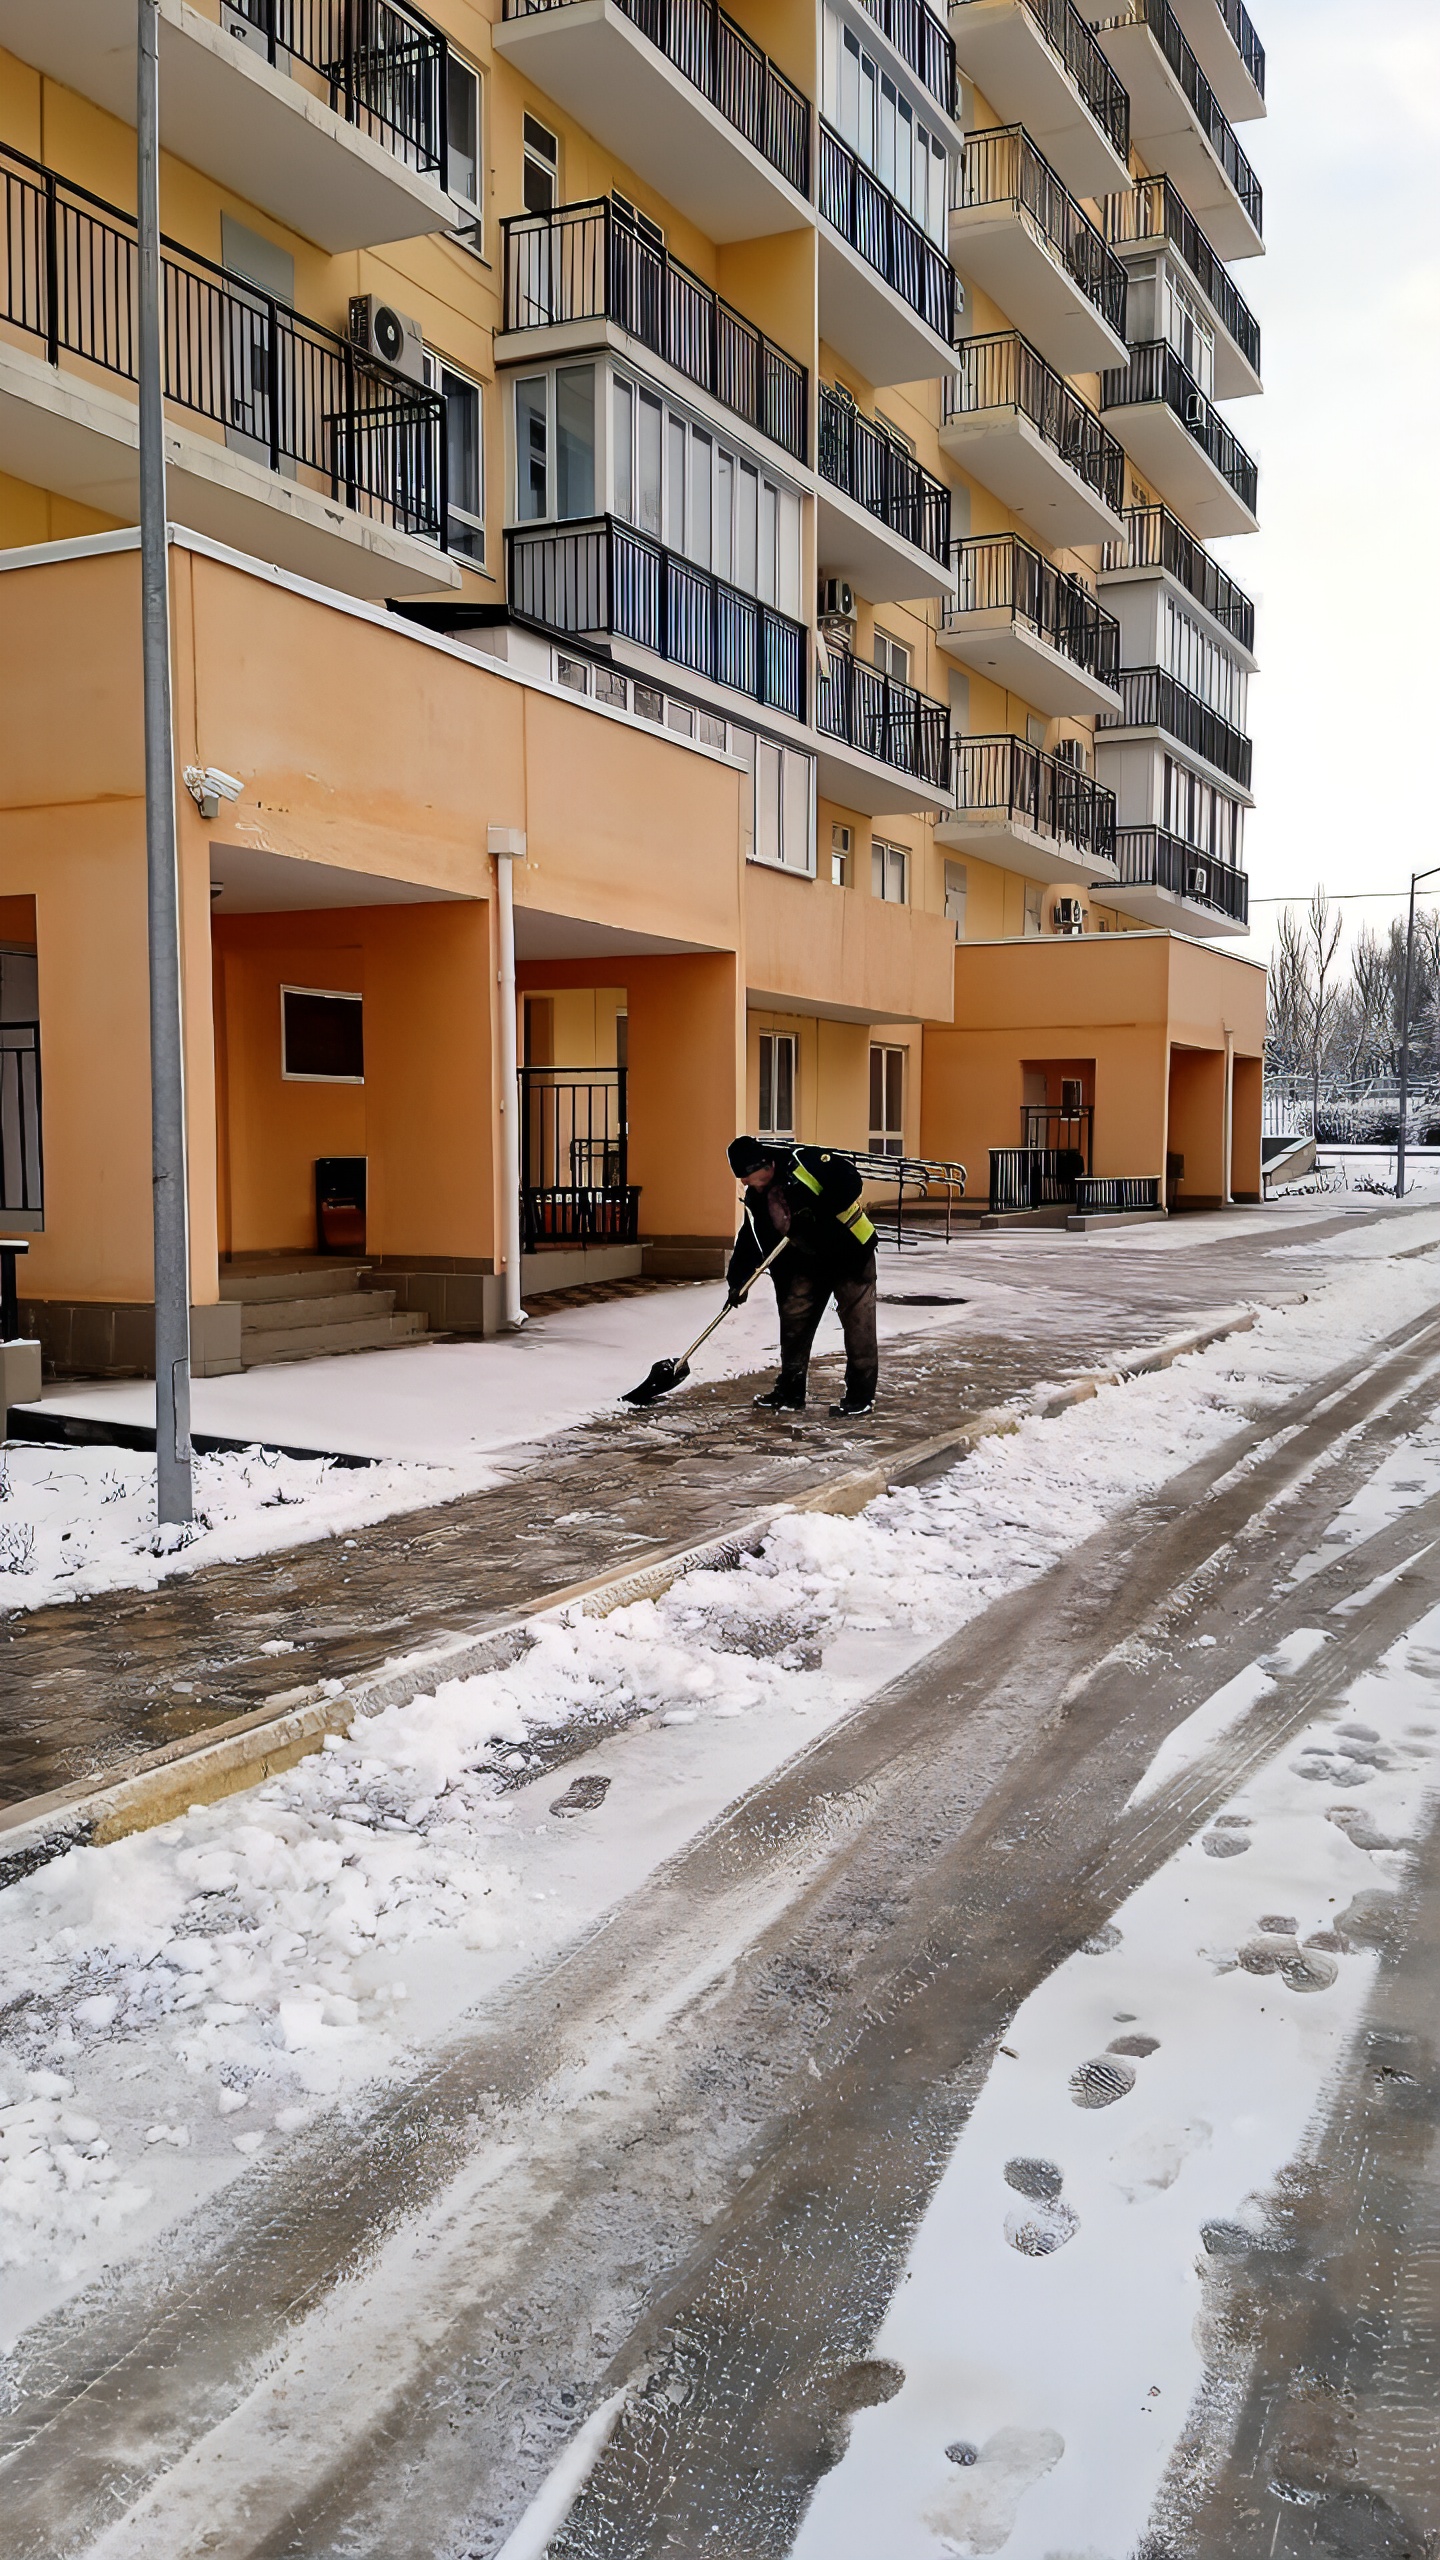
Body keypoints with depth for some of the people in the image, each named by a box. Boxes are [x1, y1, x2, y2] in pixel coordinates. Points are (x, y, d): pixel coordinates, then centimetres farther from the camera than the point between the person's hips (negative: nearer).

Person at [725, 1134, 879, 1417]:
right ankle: (790, 1392, 18)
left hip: (850, 1252, -7)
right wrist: (738, 1280, -3)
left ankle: (860, 1395, 7)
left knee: (858, 1326, -3)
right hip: (807, 1263, 7)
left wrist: (816, 1214, -31)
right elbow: (751, 1240, 5)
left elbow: (849, 1182, -28)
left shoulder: (805, 1162, -22)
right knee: (793, 1323, 6)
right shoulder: (756, 1198, 0)